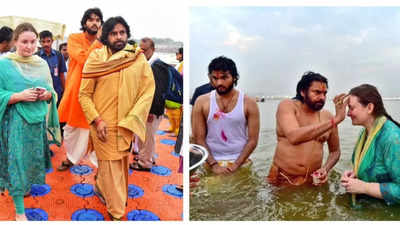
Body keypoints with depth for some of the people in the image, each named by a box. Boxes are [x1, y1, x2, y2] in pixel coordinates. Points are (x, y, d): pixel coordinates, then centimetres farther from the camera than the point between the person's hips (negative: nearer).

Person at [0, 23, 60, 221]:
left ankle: (25, 186, 44)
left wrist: (47, 94, -11)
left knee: (34, 158, 17)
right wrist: (19, 96, -22)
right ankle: (19, 211, 14)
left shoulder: (42, 63, 6)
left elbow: (51, 92, 10)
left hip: (38, 120, 5)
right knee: (17, 161, 2)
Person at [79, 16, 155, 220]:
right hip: (103, 125, -2)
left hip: (127, 125, 2)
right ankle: (117, 212, 24)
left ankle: (100, 187, 49)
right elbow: (84, 94, -3)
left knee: (121, 163, 19)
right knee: (111, 167, 6)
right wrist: (97, 120, -13)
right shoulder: (95, 59, -5)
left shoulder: (139, 59, -3)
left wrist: (131, 121, -12)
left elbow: (148, 90, -6)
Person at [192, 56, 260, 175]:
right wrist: (214, 165, -12)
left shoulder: (248, 103, -5)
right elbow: (199, 138, -4)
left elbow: (253, 140, -5)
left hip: (241, 162, 0)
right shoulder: (202, 102, -4)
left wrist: (236, 164, -13)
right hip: (212, 162, 0)